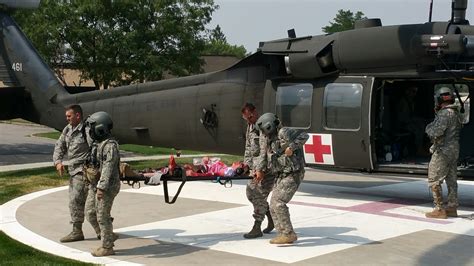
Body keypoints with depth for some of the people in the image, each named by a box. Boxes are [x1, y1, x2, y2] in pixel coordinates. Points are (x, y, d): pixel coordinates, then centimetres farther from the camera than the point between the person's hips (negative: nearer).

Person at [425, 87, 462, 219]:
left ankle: (439, 209, -5)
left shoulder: (445, 114, -19)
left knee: (434, 180, -4)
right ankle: (452, 208, 17)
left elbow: (436, 132, -27)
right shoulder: (456, 113, 11)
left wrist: (429, 127, -4)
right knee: (451, 179, 13)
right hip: (454, 150, 9)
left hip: (443, 151, -9)